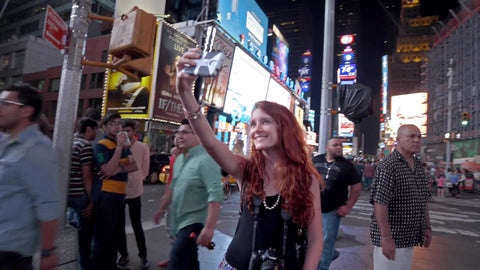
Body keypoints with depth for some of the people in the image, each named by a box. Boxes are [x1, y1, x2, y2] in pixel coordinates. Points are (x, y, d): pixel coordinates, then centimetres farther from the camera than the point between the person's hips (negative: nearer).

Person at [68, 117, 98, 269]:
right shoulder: (86, 145, -15)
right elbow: (86, 176, -19)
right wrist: (92, 200, -15)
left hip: (67, 193, 8)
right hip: (80, 194, -8)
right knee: (86, 229, 5)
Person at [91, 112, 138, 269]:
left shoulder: (123, 145, 14)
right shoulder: (101, 145, -10)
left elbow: (134, 166, 5)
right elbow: (109, 171, -23)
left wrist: (119, 169, -14)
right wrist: (119, 146, -23)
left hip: (120, 195, 8)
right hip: (106, 196, -8)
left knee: (114, 235, 19)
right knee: (103, 238, 0)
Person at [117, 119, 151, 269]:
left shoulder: (143, 148, -5)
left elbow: (145, 169, 0)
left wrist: (136, 181, -6)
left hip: (134, 191, -2)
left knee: (137, 225, 7)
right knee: (119, 225, 13)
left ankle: (143, 255, 24)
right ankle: (123, 254, 31)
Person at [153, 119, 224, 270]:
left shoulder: (205, 160, -20)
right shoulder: (179, 159, 8)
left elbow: (215, 194, -26)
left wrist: (209, 227, -30)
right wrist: (163, 208, 25)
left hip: (194, 220, -8)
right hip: (178, 220, 8)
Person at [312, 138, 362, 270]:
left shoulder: (347, 165, -5)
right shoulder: (316, 160, 2)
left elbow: (357, 186, -2)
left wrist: (348, 206, -7)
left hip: (332, 210, -3)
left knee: (326, 242, 4)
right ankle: (331, 253, 43)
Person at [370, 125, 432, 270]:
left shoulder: (419, 166, 10)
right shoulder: (388, 165, -17)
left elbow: (423, 199, 19)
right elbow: (380, 203, -22)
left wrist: (427, 227, 17)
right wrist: (386, 237, -23)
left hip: (410, 238, 8)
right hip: (391, 237, -8)